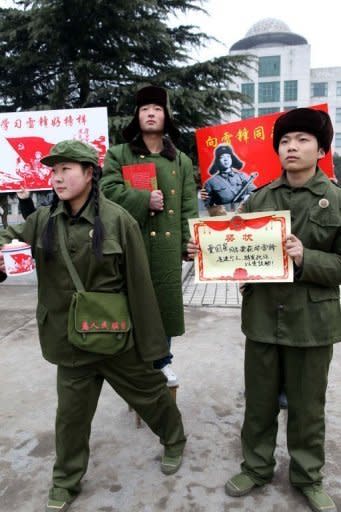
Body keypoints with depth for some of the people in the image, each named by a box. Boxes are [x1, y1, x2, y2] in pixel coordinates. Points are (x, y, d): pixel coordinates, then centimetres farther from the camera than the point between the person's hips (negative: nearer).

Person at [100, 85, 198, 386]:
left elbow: (189, 207, 6)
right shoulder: (118, 155, 5)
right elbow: (109, 191, -9)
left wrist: (190, 242, -3)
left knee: (165, 304, 10)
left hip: (167, 247, 2)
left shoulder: (181, 160, 11)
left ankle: (162, 362, 30)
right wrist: (144, 199, -17)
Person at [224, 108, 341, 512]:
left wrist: (306, 258, -21)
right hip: (262, 317, 2)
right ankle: (256, 467, 38)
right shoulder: (259, 199, 3)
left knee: (307, 405, 15)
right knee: (259, 401, 16)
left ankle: (308, 477, 38)